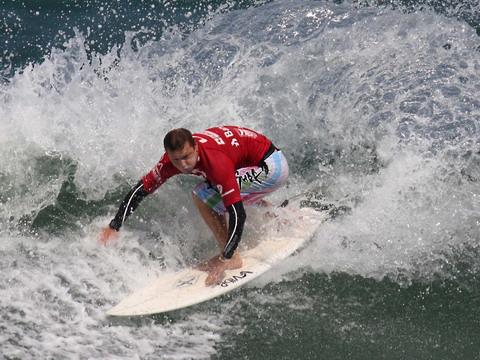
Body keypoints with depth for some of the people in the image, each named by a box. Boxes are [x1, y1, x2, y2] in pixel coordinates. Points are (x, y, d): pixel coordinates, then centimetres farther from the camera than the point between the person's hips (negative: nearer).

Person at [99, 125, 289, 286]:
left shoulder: (217, 163, -34)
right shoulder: (174, 158, -12)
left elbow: (237, 215, -35)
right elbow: (141, 189, -4)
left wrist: (225, 260, -37)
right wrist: (114, 227, -9)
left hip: (270, 165, -9)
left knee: (203, 195, -18)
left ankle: (231, 258, -10)